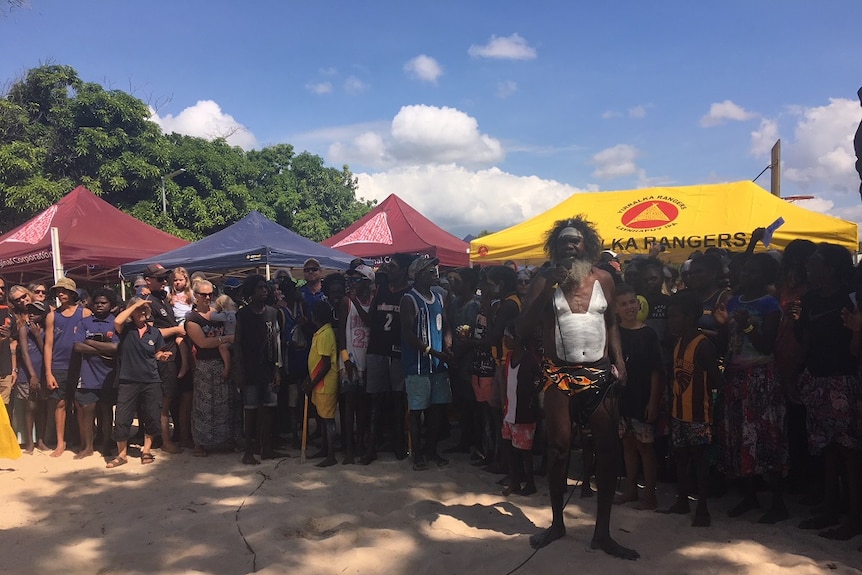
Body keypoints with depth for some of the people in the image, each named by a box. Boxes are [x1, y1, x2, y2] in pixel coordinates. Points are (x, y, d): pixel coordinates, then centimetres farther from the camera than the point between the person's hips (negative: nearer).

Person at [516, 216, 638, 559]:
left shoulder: (603, 279, 6)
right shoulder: (544, 281, -1)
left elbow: (611, 322, 17)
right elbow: (523, 328, -7)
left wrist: (619, 358, 4)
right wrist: (549, 287, -13)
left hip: (598, 373, 2)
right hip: (559, 374, -2)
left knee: (609, 448, 0)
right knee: (559, 447, 4)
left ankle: (602, 532, 13)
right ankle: (557, 523, 23)